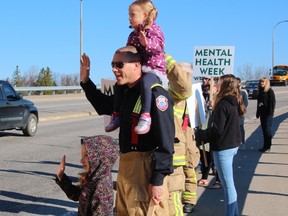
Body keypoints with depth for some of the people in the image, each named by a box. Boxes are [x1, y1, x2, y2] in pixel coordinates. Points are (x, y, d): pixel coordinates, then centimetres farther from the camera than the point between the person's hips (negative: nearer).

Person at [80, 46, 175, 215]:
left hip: (146, 169, -10)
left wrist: (158, 180, -23)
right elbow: (104, 106, 32)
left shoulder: (155, 94, -19)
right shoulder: (127, 92, 12)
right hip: (126, 166, 10)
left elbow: (165, 142, -22)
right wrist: (86, 82, 22)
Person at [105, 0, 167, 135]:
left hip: (154, 70, -9)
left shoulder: (154, 30, -7)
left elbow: (159, 46, -26)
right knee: (119, 85, 8)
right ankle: (116, 115, 17)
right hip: (138, 71, 9)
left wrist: (147, 43, -44)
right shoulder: (133, 35, 17)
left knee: (145, 81, -40)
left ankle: (145, 116, -48)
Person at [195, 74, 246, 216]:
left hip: (223, 147, -10)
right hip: (232, 145, 10)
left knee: (227, 185, -3)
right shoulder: (234, 103, 10)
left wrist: (199, 134, -8)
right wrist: (204, 134, 15)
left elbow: (216, 130, -21)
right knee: (229, 183, 19)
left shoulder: (223, 104, -19)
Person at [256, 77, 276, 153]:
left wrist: (271, 112, -17)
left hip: (268, 114, -7)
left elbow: (272, 102, -11)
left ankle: (267, 146, 1)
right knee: (264, 130, 10)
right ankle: (265, 146, 17)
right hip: (262, 114, 7)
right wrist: (258, 112, 14)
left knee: (267, 130, -4)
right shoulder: (260, 92, 13)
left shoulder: (270, 91, -8)